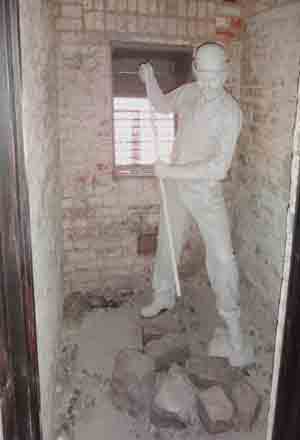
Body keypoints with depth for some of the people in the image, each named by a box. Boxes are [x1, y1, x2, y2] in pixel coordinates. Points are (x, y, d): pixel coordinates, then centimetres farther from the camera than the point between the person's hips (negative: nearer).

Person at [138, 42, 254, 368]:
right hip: (175, 185, 6)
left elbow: (218, 167, -28)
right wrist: (149, 80, 0)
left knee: (222, 258, -12)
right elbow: (163, 105, 18)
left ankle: (233, 329, 3)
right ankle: (163, 297, 43)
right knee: (167, 245, 19)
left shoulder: (230, 112, -21)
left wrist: (170, 171, -28)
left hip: (205, 191, -5)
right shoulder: (189, 92, -4)